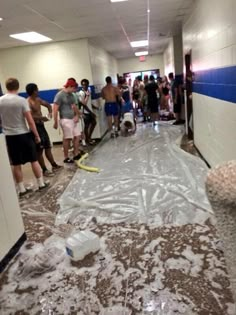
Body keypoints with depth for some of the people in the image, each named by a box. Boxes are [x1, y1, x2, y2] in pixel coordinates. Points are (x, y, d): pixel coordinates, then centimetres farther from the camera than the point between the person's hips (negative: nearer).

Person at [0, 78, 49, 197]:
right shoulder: (21, 100, -10)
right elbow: (30, 121, -13)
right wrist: (37, 135, -4)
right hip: (24, 134, -3)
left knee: (16, 164, 8)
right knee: (34, 160, 9)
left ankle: (21, 189, 15)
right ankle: (41, 183, 17)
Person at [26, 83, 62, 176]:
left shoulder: (38, 99, 10)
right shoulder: (28, 102, -17)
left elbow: (48, 105, 22)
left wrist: (50, 113, 3)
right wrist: (42, 118, -22)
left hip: (41, 126, 9)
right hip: (35, 127, -9)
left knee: (48, 147, 15)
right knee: (39, 150, -1)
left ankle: (54, 165, 26)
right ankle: (44, 170, 6)